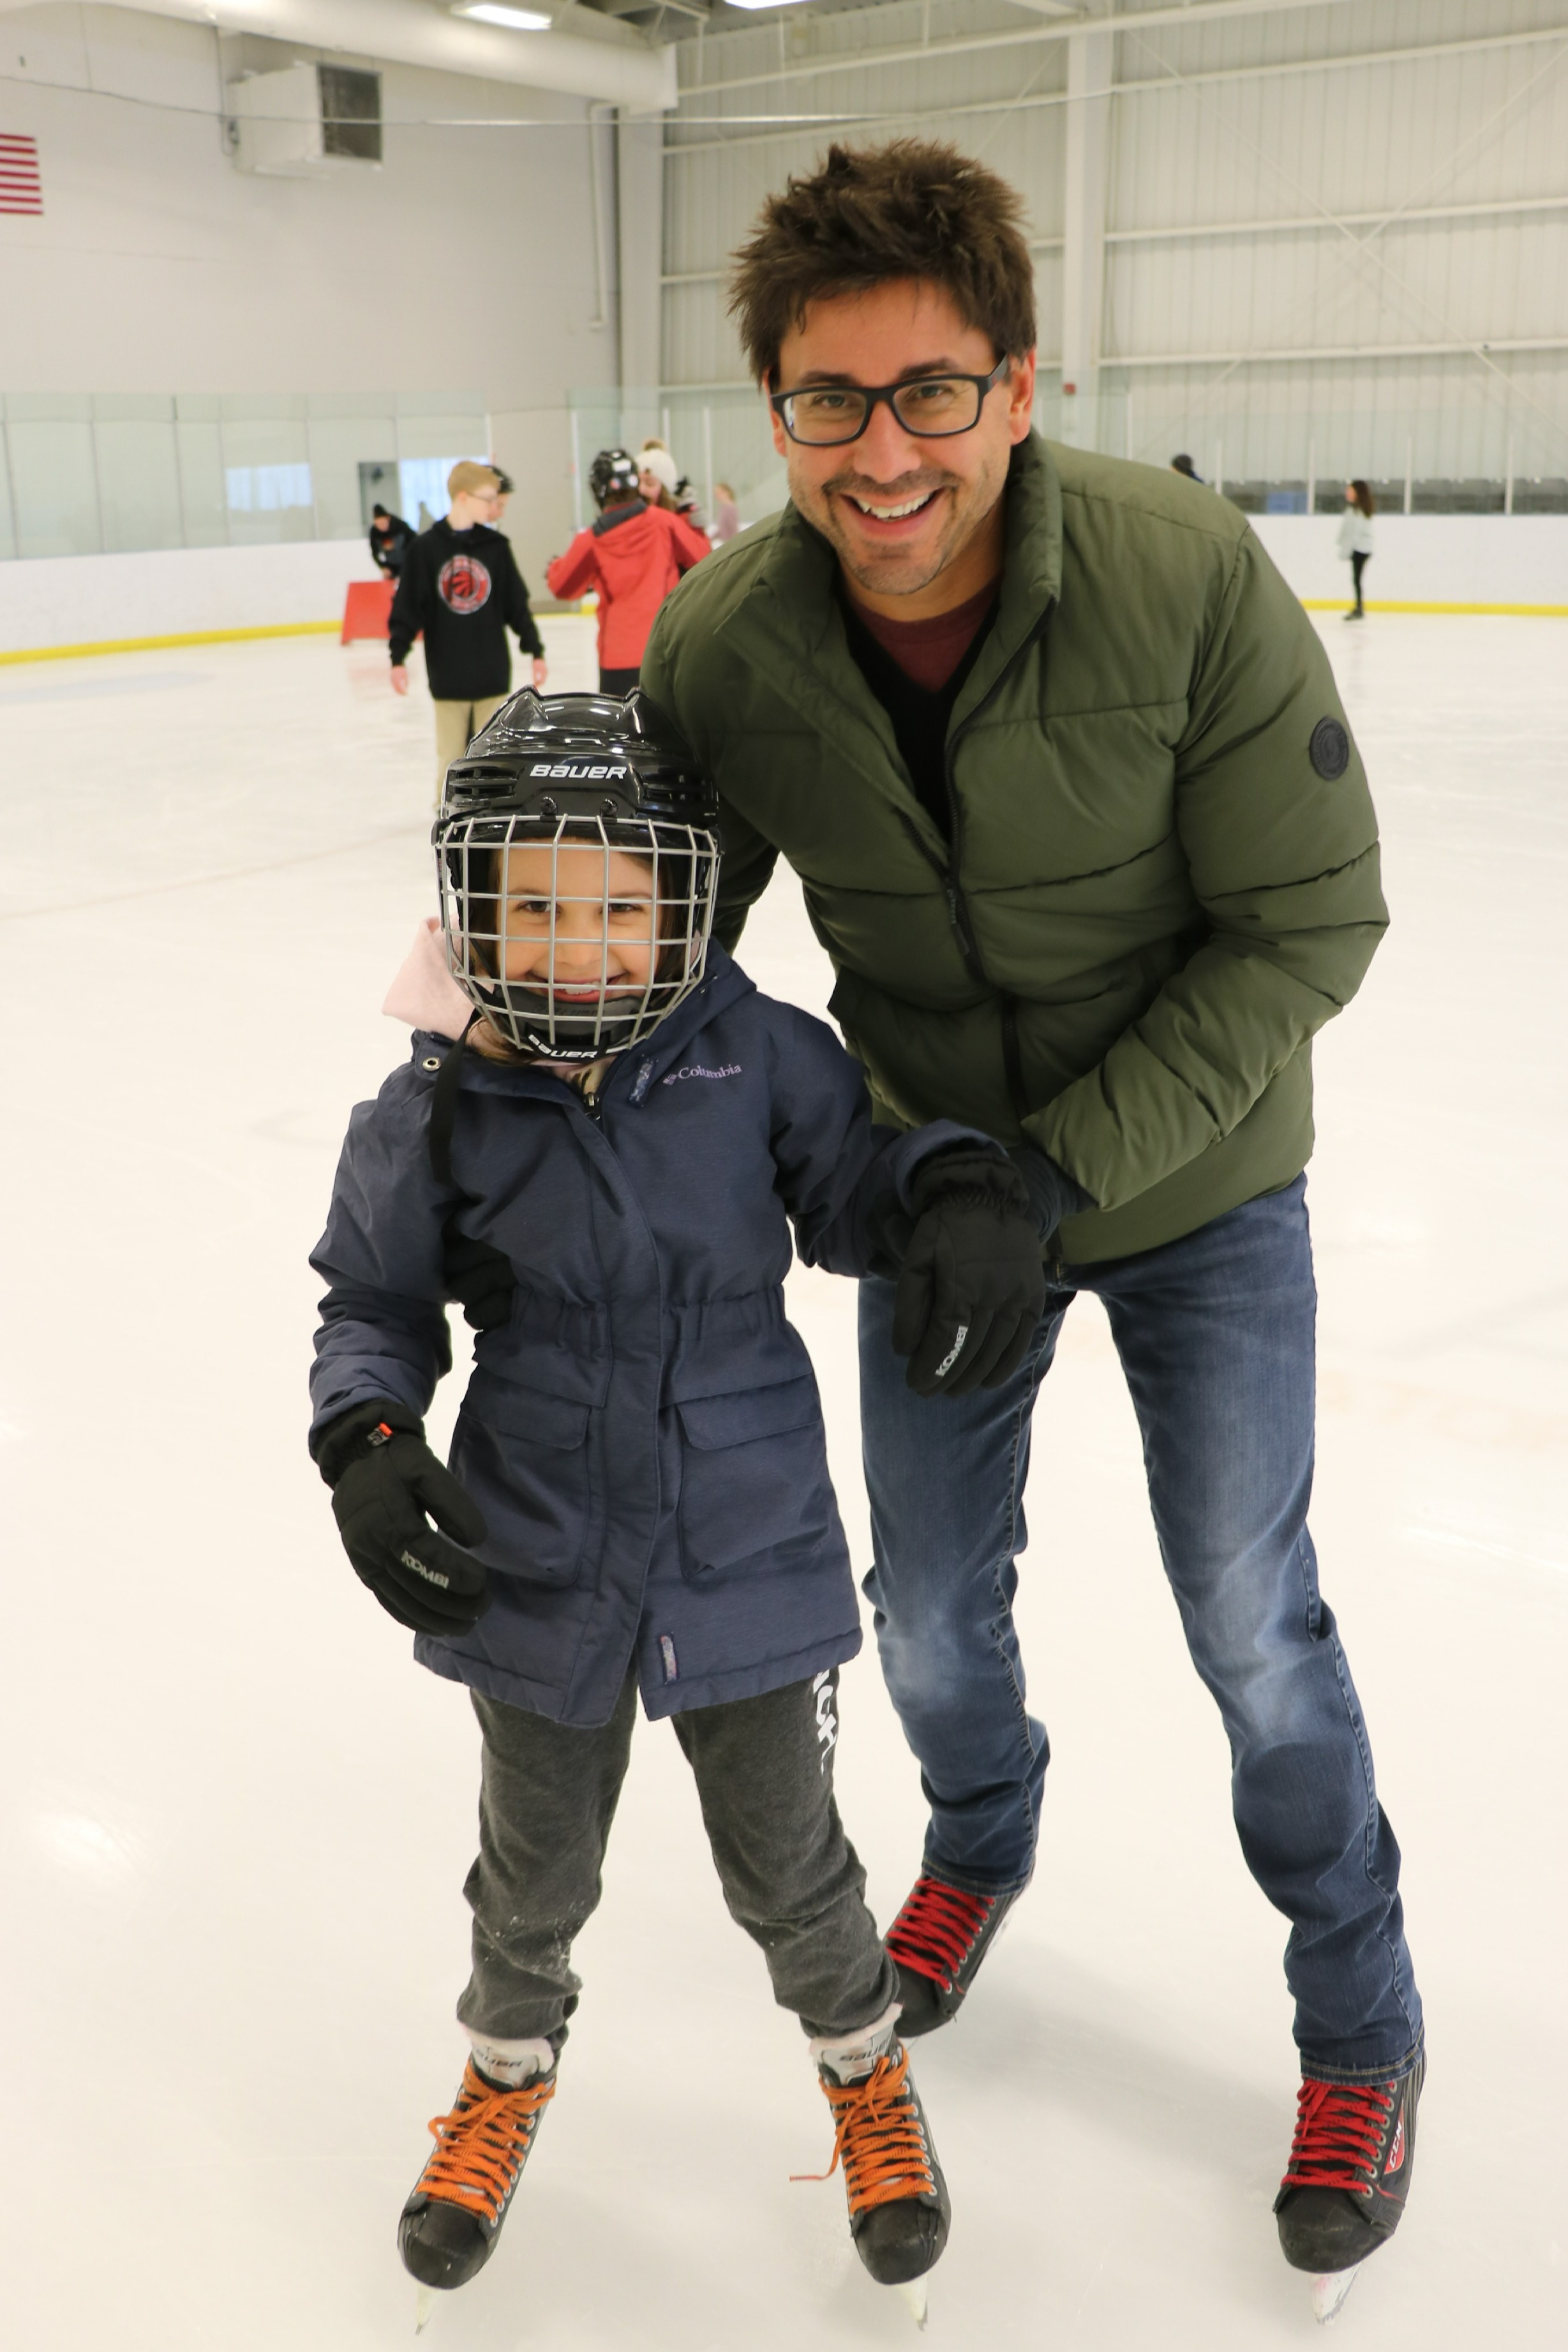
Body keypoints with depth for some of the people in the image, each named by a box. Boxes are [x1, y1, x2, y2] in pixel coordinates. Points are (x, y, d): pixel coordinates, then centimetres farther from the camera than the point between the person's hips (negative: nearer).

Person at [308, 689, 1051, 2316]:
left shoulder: (755, 1055, -13)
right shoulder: (434, 1116, -12)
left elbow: (854, 1177, -1)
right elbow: (374, 1300, 0)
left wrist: (958, 1187, -21)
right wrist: (366, 1439, -16)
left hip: (750, 1558, 0)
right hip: (535, 1572, 1)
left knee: (785, 1864, 18)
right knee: (537, 1867, 23)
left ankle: (861, 2062, 50)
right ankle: (509, 2062, 55)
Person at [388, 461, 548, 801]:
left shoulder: (496, 546, 3)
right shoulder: (426, 548, -3)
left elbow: (517, 604, 8)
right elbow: (407, 606, -2)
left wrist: (535, 651, 8)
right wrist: (398, 657, -5)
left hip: (493, 672, 2)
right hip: (447, 674, -2)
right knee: (451, 754, 4)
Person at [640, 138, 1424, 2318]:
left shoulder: (1189, 579, -27)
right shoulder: (721, 645, -18)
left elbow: (1307, 925, -20)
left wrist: (1073, 1162, -24)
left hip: (1191, 1177, -2)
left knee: (1252, 1619, 5)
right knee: (934, 1607, 14)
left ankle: (1363, 2027, 32)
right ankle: (982, 1847, 50)